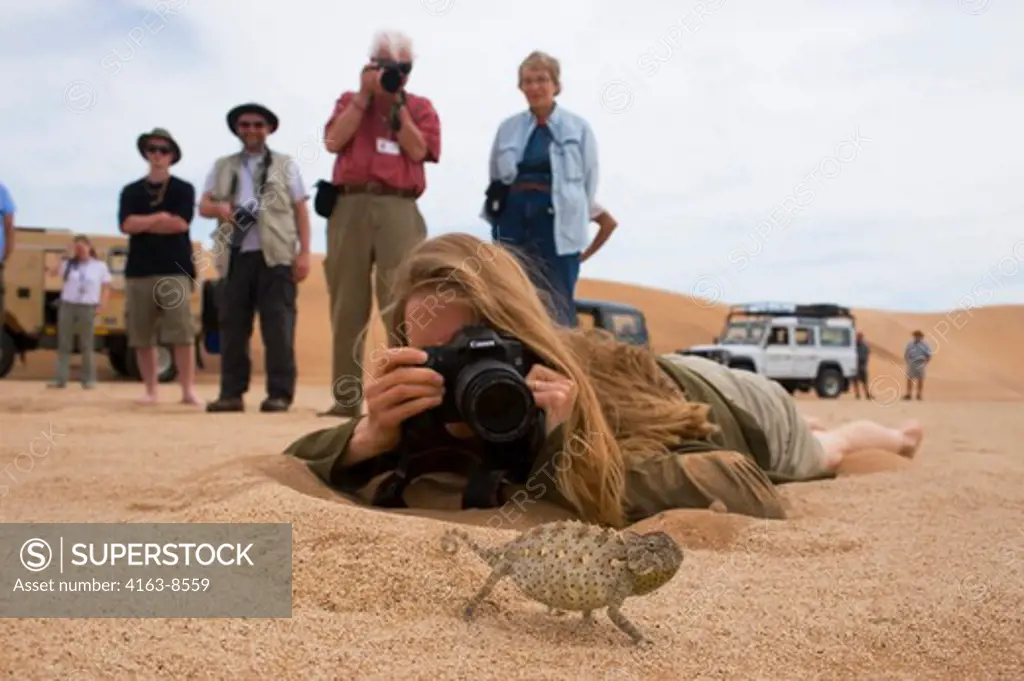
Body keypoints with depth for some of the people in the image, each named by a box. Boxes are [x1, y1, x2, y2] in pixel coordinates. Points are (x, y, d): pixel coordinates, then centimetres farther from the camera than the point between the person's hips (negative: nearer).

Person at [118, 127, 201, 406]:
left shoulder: (184, 189, 8)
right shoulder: (131, 191, 15)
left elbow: (181, 223, -7)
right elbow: (126, 224, -2)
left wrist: (143, 223, -2)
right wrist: (159, 217, -4)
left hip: (175, 269, -3)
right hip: (139, 270, 3)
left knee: (183, 332, -10)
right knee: (141, 336, 3)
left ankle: (188, 390, -6)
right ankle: (150, 391, 11)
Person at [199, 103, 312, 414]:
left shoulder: (285, 164, 14)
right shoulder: (222, 166, 20)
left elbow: (301, 210, 8)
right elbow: (203, 205, 14)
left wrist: (304, 253, -3)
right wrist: (218, 207, -12)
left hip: (276, 255, -3)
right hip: (235, 256, 3)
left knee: (277, 326, -6)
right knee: (231, 325, 1)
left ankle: (279, 393, -4)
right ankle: (231, 392, 6)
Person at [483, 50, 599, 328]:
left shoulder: (578, 128, 2)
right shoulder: (507, 128, 9)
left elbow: (589, 180, 5)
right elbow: (495, 178, 14)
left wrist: (577, 218, 6)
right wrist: (501, 214, 10)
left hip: (558, 224, -2)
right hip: (514, 222, 3)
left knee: (558, 304, 0)